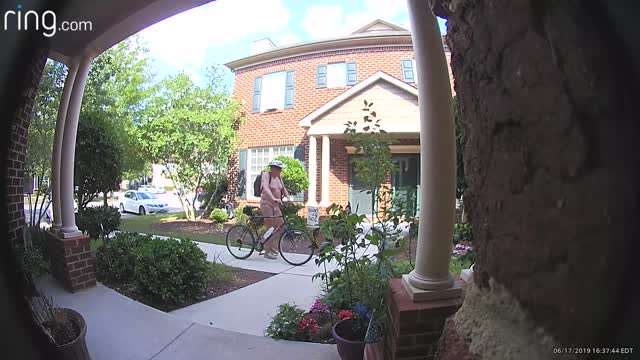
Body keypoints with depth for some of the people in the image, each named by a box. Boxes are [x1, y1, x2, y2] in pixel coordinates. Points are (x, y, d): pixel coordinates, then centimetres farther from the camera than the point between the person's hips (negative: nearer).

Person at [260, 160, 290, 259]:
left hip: (276, 205, 8)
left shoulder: (279, 178, 13)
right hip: (267, 204, -7)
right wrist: (274, 199, -39)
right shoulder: (266, 175, -10)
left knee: (281, 226, 1)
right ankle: (268, 252, 7)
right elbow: (265, 188, -25)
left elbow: (283, 189, 16)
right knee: (271, 228, -5)